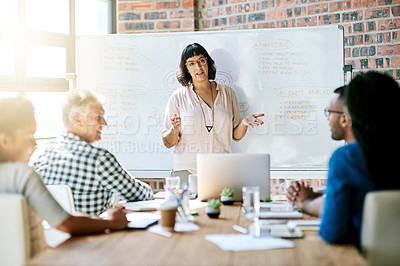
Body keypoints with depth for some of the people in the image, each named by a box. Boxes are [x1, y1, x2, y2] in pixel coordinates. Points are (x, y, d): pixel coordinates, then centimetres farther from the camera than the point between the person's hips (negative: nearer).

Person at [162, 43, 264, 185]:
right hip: (187, 170, -2)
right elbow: (168, 143, 3)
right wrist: (175, 129, -16)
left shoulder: (227, 93, 10)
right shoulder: (178, 97, 3)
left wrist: (244, 123, -4)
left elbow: (235, 136, 14)